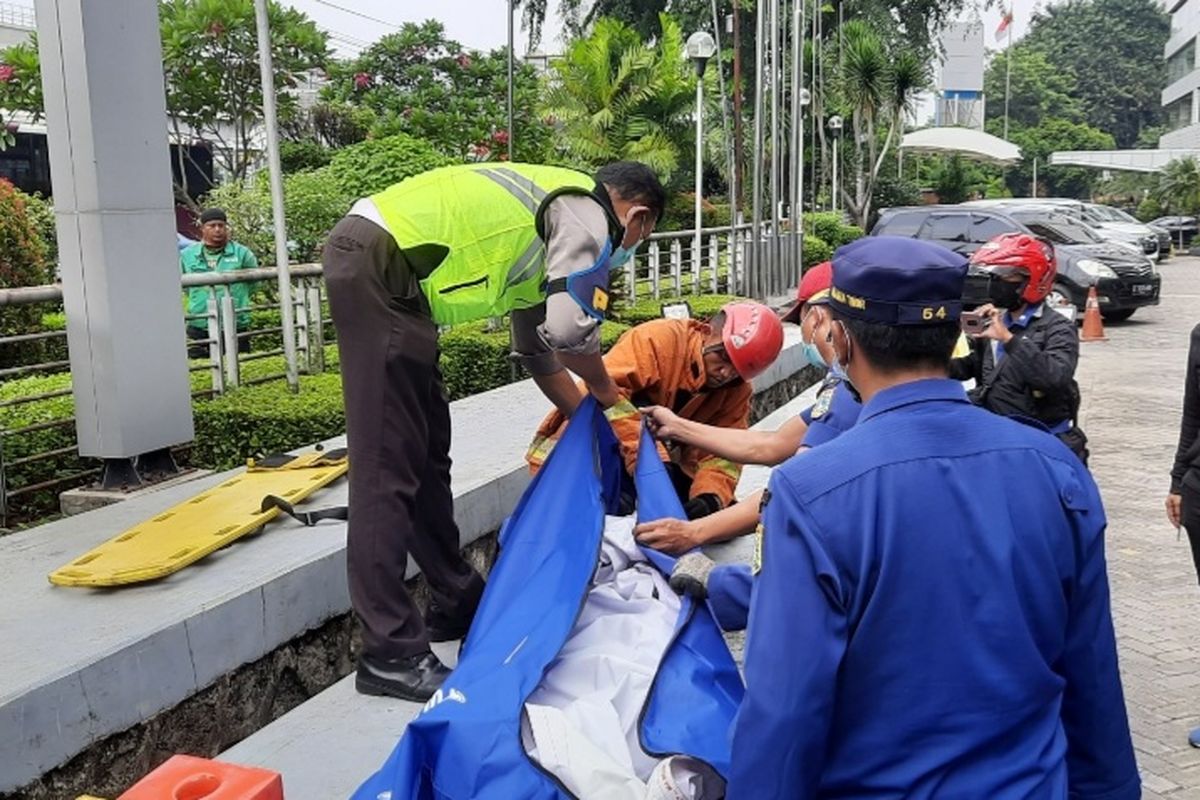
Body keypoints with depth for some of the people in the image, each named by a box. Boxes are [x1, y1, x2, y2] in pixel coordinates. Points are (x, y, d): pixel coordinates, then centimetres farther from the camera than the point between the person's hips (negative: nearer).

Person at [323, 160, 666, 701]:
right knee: (388, 465, -9)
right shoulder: (587, 211, -1)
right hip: (379, 265, -10)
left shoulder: (547, 226, 27)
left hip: (376, 263, 10)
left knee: (426, 450, 15)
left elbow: (538, 347, 33)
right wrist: (603, 390, 8)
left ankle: (457, 604, 27)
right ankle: (390, 653, -3)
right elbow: (569, 330, -13)